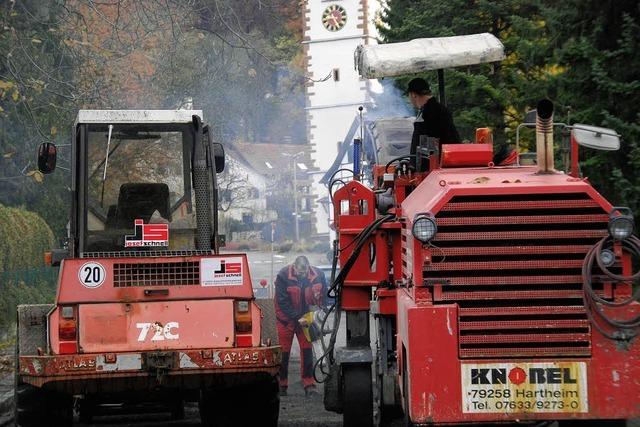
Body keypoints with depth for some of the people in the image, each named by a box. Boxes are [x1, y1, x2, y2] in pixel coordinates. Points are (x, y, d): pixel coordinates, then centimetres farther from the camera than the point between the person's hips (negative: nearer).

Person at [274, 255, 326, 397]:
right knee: (284, 351, 2)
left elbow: (323, 294, 7)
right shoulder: (283, 276, -22)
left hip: (306, 318, 2)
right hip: (286, 319, -2)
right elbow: (282, 302, -21)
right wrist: (298, 318, -25)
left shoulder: (318, 275, -11)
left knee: (307, 350, -3)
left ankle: (309, 384, -1)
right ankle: (281, 385, 12)